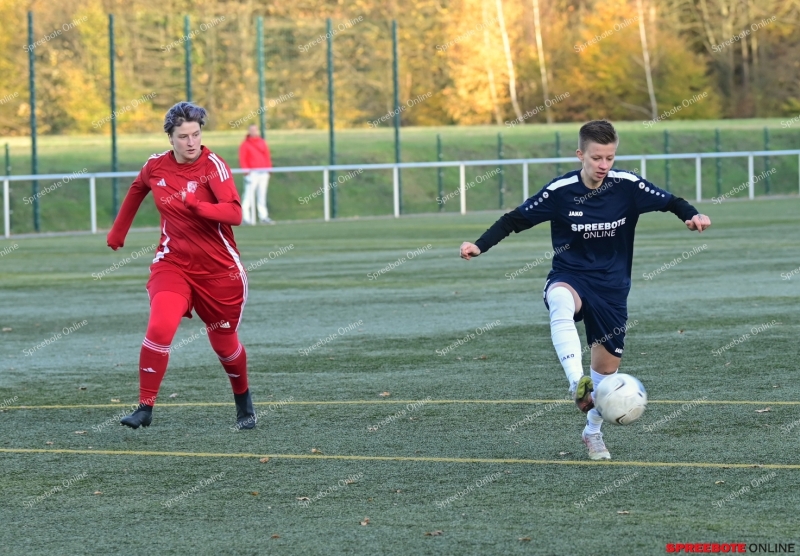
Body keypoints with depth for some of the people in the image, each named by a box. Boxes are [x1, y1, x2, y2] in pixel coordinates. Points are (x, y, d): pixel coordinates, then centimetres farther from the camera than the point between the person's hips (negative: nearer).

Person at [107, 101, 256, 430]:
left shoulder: (213, 166, -14)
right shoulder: (155, 167, -2)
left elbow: (235, 214, -27)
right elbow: (136, 192, 21)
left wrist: (196, 205, -42)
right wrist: (117, 233, 26)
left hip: (218, 268, -2)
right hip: (173, 264, 2)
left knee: (224, 343, 12)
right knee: (159, 328, -22)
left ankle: (244, 403, 40)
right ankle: (145, 408, -15)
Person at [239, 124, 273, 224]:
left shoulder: (262, 143, 14)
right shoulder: (245, 144, -1)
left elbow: (267, 156, 17)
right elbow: (242, 159, -6)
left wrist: (268, 168, 8)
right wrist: (247, 170, -14)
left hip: (263, 173, 5)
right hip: (252, 173, -5)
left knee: (262, 195, 8)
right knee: (249, 195, -9)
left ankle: (263, 216, 11)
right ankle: (246, 217, -10)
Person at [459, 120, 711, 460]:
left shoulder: (627, 186, -10)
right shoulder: (561, 190, -13)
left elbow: (670, 202, 0)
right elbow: (516, 219, -6)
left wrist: (692, 216, -21)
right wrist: (480, 246, -16)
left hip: (611, 286, 3)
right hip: (569, 275, -3)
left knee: (608, 363, 8)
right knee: (561, 303, -40)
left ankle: (593, 432, 33)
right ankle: (578, 384, -53)